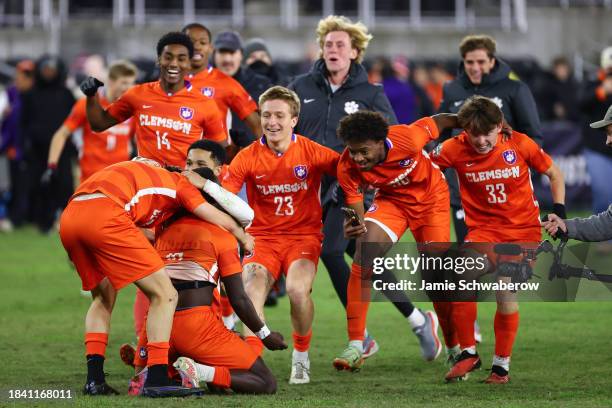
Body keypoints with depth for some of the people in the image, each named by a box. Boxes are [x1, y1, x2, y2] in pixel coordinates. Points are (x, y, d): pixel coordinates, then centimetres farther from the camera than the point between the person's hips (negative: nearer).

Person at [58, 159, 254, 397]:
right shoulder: (180, 183, 19)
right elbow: (226, 223, 21)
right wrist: (244, 239, 40)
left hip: (68, 217, 8)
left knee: (103, 298, 27)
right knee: (164, 295, 2)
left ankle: (94, 379, 17)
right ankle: (156, 381, -3)